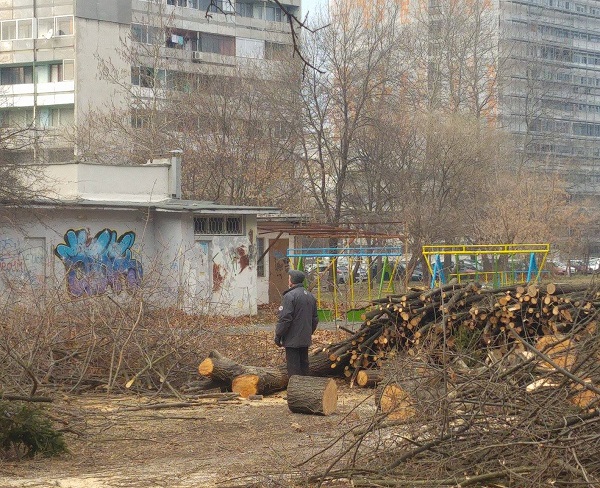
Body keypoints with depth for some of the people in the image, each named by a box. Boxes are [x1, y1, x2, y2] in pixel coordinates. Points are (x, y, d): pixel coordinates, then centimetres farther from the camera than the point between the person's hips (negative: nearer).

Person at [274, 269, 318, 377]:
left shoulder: (289, 296, -17)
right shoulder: (310, 296, 11)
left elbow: (284, 319, -20)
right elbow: (315, 318, 18)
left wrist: (278, 336, -11)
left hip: (292, 340, -8)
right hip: (305, 339, 8)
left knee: (294, 368, -4)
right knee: (304, 364, 16)